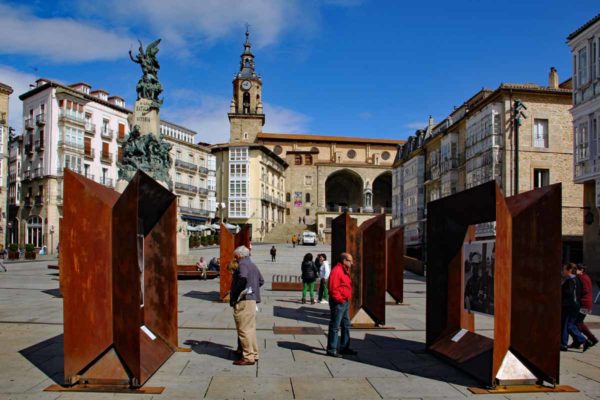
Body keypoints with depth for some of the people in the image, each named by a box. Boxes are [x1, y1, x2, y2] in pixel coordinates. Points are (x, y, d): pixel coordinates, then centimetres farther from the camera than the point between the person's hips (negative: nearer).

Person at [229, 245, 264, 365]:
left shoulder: (243, 264, -11)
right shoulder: (253, 265, 19)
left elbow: (243, 277, -31)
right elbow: (261, 281, 28)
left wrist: (235, 293, -19)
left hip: (243, 300, -10)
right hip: (252, 299, 10)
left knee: (244, 329, -6)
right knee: (251, 328, 16)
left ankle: (248, 357, -4)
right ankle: (254, 354, 22)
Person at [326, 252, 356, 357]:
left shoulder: (344, 271, 16)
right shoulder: (336, 271, -18)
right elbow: (333, 288, -24)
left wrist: (348, 299, 13)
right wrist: (340, 299, -19)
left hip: (345, 302, 11)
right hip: (338, 303, -11)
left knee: (346, 325, 17)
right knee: (335, 326, -3)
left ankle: (344, 347, 27)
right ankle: (331, 349, 3)